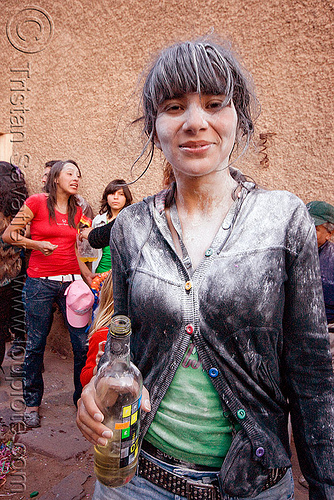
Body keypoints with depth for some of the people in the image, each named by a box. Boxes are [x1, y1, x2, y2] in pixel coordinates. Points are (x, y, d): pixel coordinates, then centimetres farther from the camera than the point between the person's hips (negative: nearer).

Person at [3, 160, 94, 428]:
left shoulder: (76, 211, 12)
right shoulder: (37, 202, -2)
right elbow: (8, 235, 0)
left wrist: (89, 276, 11)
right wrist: (36, 244, -13)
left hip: (71, 282, 4)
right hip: (40, 283, -4)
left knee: (83, 343, 1)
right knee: (36, 345, 7)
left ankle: (83, 397, 21)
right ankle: (32, 402, 28)